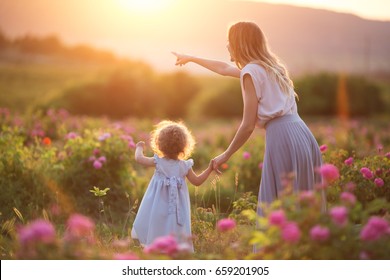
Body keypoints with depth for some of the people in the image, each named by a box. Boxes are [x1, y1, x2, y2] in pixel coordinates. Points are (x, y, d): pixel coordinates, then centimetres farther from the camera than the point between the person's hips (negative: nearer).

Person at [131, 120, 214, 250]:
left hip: (159, 206, -1)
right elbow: (197, 181, 3)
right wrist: (209, 169, 11)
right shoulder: (185, 166, -4)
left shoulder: (158, 162, -8)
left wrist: (139, 147, 21)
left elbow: (139, 158, 0)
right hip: (177, 207, 1)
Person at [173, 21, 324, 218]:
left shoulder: (251, 71, -6)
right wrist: (191, 58, 49)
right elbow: (224, 69, 38)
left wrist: (226, 155, 5)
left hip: (282, 138, -9)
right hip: (302, 135, 9)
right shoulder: (268, 65, 21)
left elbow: (248, 125, -8)